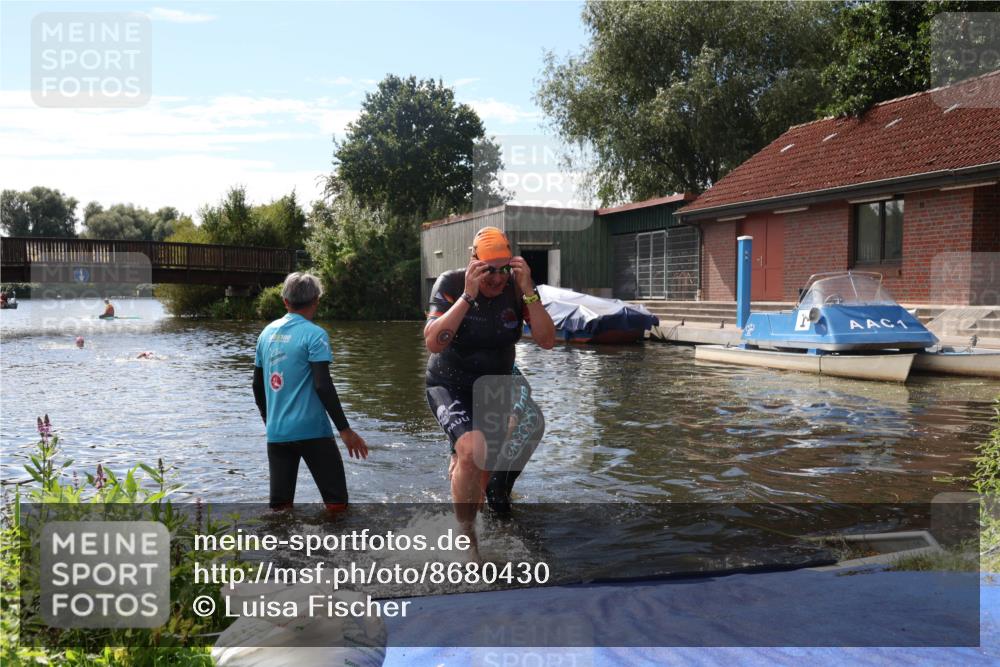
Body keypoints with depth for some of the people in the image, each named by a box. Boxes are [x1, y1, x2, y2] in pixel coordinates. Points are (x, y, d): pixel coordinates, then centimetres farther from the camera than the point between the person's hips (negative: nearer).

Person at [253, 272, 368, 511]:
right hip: (311, 430, -6)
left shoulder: (267, 333, 9)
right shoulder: (314, 334, -9)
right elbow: (323, 385, -16)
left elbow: (258, 385, 15)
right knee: (336, 501, 4)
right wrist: (345, 429, -12)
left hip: (276, 432, 6)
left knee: (280, 505, 9)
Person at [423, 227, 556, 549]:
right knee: (473, 450, -27)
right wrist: (468, 295, -33)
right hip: (450, 386, -5)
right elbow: (433, 343, -28)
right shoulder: (450, 284, -16)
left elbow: (547, 341, -17)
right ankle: (465, 535, -7)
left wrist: (528, 292, -27)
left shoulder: (518, 286, -9)